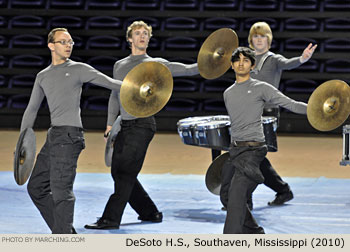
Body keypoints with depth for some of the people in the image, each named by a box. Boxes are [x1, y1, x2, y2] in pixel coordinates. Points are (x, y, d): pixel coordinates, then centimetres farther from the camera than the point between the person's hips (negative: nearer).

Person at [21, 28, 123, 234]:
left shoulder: (79, 70, 3)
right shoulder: (43, 77, 19)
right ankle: (66, 231, 14)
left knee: (61, 190, -12)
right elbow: (32, 109, 24)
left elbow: (110, 82, -2)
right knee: (36, 187, 9)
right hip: (54, 137, 7)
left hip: (69, 135, -7)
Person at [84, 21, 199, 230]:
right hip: (124, 125, 6)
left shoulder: (155, 64, 4)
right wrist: (111, 123, 14)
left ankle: (111, 219, -13)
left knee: (126, 173, -12)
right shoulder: (120, 65, 18)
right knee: (118, 172, 6)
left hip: (142, 124, -6)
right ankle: (150, 213, 18)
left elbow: (186, 69, -2)